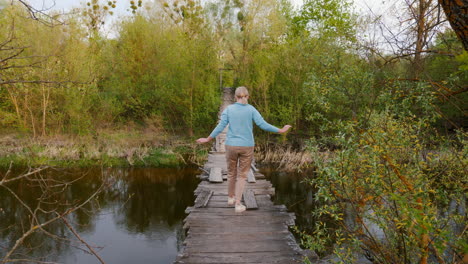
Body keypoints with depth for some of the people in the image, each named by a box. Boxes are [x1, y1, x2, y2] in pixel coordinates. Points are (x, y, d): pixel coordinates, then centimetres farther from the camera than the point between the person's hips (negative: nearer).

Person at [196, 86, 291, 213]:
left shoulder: (228, 109, -2)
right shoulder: (251, 109, -4)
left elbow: (220, 126, -7)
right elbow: (263, 124, -12)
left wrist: (208, 139, 2)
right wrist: (280, 130, -3)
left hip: (231, 146, 1)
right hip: (247, 147, -1)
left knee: (231, 172, 19)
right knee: (242, 175, 7)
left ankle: (231, 198, 35)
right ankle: (237, 204, 3)